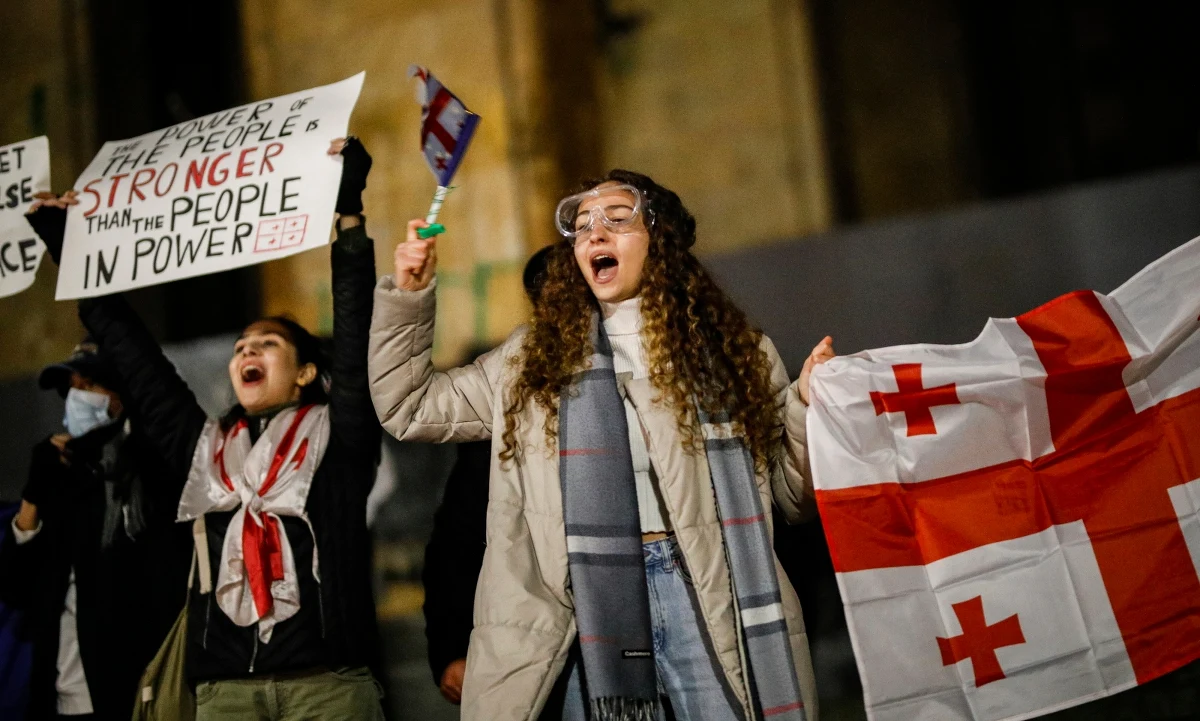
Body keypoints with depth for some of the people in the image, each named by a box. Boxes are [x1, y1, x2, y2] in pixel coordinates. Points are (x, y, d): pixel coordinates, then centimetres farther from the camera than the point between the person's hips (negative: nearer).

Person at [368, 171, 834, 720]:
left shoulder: (733, 348, 11)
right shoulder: (533, 356, 16)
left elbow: (794, 495, 13)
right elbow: (408, 408, 21)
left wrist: (809, 406, -5)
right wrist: (408, 294, 13)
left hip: (709, 598, -1)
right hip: (586, 601, 1)